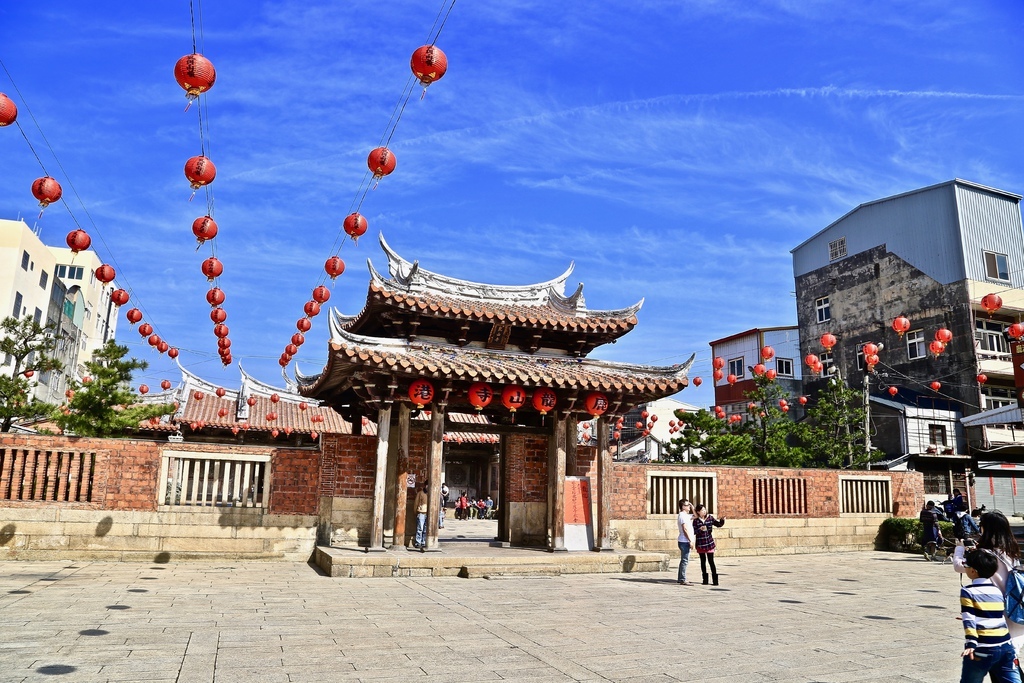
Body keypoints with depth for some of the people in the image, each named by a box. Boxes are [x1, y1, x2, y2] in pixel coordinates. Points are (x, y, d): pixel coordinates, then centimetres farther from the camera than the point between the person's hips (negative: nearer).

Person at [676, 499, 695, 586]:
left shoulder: (686, 515, 17)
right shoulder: (682, 515, -14)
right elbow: (685, 529, -21)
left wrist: (692, 508, 13)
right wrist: (690, 540, -21)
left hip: (685, 541, 10)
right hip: (685, 541, -10)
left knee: (684, 560, 15)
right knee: (685, 561, -9)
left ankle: (681, 579, 21)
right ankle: (682, 580, -9)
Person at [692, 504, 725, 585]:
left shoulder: (710, 517, 0)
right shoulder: (696, 520, -5)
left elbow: (718, 524, 1)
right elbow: (694, 532, -7)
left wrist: (722, 520, -18)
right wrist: (700, 529, -24)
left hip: (709, 543, 0)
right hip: (700, 544, 0)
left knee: (711, 561, -3)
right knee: (703, 561, 9)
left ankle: (715, 580, 3)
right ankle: (705, 579, 19)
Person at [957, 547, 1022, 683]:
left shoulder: (968, 591, -7)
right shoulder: (997, 590, 10)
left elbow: (969, 620, -14)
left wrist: (971, 644, -17)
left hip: (982, 650, -5)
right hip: (1005, 646, 5)